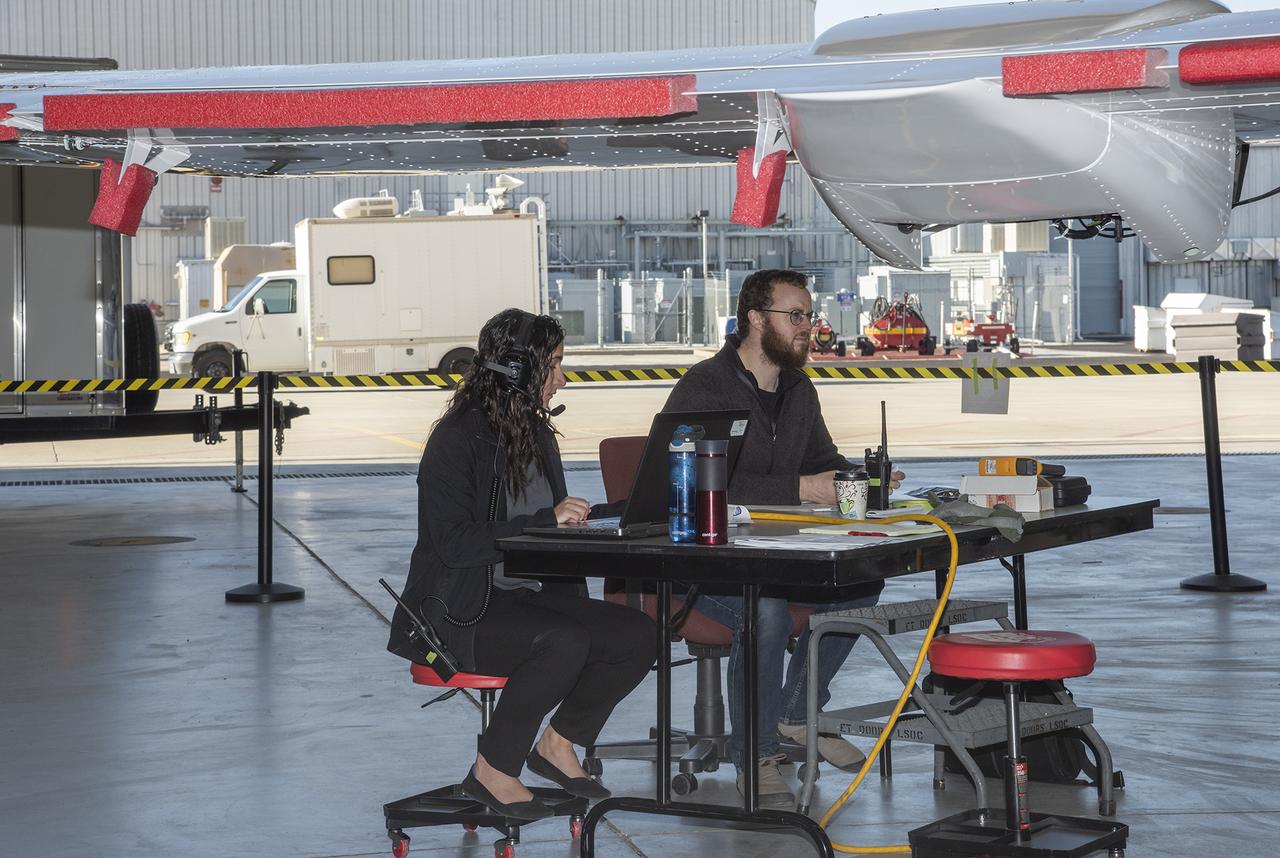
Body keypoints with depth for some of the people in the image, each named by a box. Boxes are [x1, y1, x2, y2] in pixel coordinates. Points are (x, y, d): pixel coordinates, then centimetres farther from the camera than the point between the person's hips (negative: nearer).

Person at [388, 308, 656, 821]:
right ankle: (492, 772, -16)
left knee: (636, 635, -13)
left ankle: (558, 744, 8)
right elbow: (455, 544, -21)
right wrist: (546, 522, -22)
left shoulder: (537, 432, 13)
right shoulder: (459, 440, -14)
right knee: (564, 643, -34)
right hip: (463, 613, -8)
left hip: (532, 595, 8)